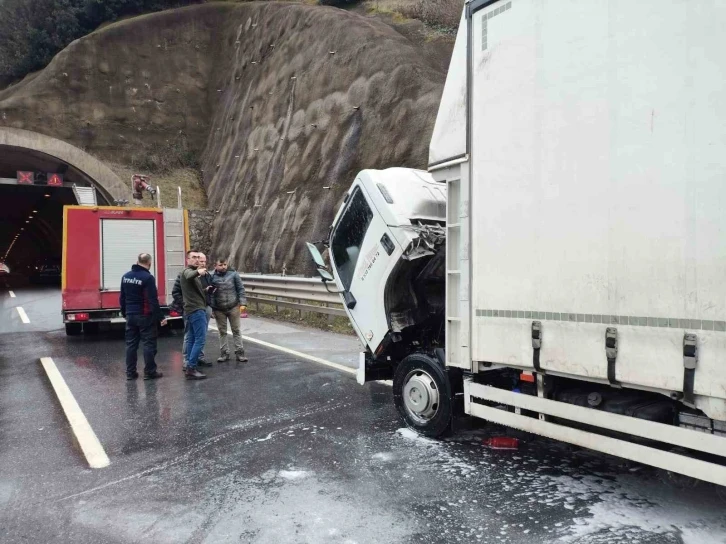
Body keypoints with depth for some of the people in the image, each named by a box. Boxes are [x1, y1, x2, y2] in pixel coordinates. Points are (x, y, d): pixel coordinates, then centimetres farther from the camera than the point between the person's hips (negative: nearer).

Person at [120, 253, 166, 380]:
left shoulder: (126, 276, 7)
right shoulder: (148, 277, -15)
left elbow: (122, 298, 13)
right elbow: (153, 300, -18)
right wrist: (160, 317, -13)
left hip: (130, 315, 7)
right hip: (145, 316, -6)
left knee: (131, 344, 10)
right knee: (149, 344, 0)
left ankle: (130, 372, 13)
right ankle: (149, 372, 2)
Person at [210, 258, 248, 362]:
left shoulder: (233, 274, -3)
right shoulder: (212, 277, -2)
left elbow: (240, 289, -1)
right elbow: (209, 293, 4)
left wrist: (243, 303, -9)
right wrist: (212, 308, 0)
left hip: (233, 307, -1)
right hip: (219, 309, 1)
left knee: (236, 330, 6)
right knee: (222, 332, 10)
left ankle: (239, 352, 13)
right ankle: (224, 353, 19)